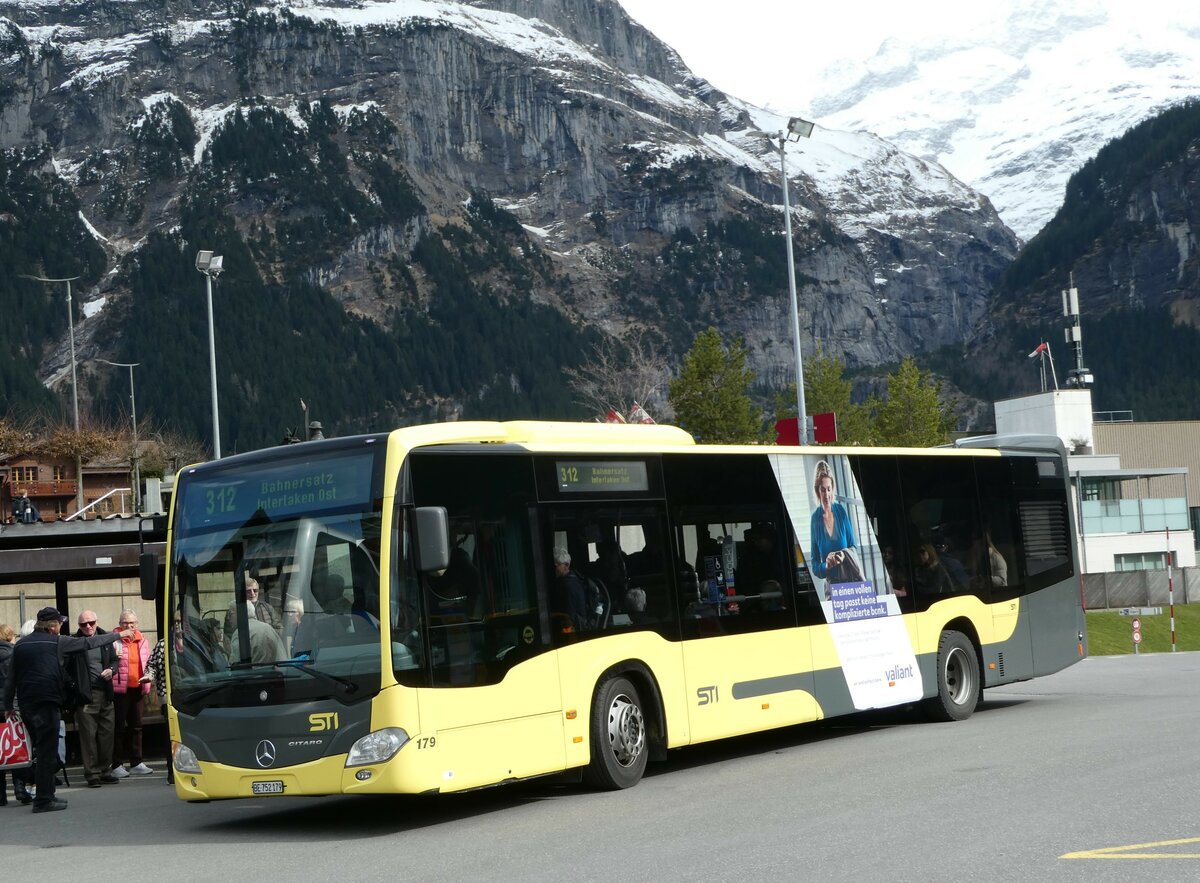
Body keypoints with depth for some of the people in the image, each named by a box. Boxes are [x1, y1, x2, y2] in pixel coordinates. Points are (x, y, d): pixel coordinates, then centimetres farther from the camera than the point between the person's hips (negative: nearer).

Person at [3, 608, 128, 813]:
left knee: (40, 751, 16)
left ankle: (45, 795, 21)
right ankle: (43, 800, -5)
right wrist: (118, 635, 14)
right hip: (47, 703, -6)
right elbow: (88, 643, 3)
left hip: (26, 704, 6)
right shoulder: (57, 642, -4)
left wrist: (9, 705, 17)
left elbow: (11, 678, 12)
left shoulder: (21, 644, 11)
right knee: (47, 752, -4)